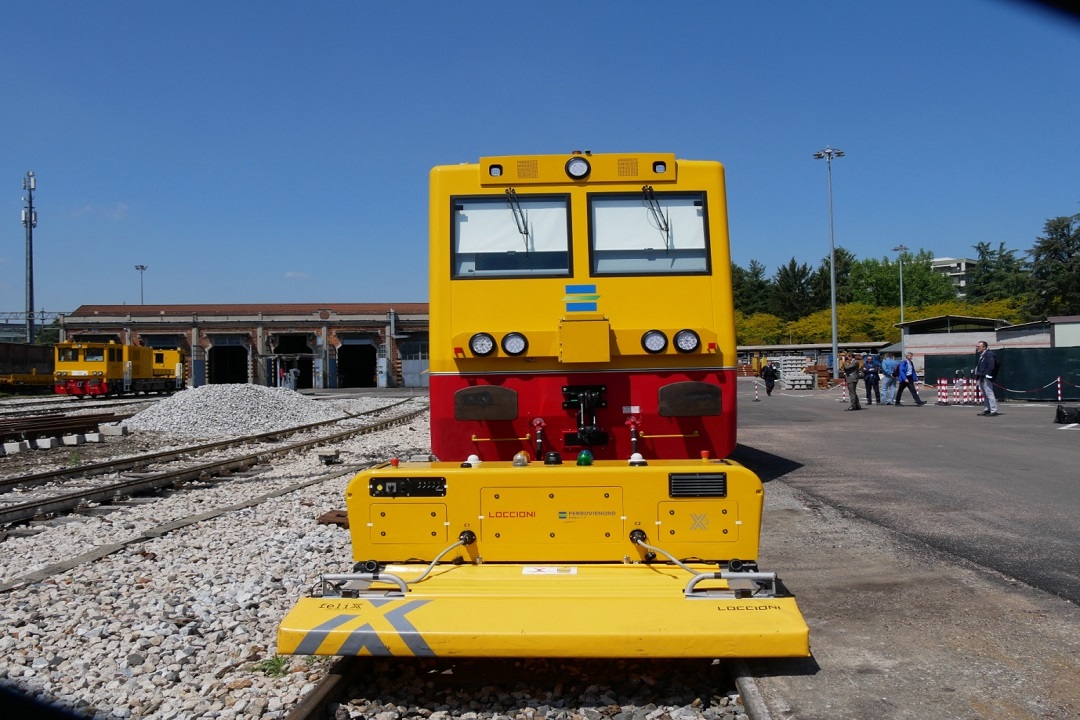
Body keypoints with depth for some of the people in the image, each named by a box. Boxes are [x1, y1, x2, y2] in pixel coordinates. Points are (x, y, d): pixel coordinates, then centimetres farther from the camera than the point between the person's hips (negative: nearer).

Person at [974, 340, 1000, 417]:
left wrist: (987, 375, -20)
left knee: (989, 394, -10)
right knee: (985, 395, 16)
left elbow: (991, 366, -20)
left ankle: (994, 411, -9)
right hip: (981, 378, 11)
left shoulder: (989, 354, -13)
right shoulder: (981, 355, 18)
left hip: (986, 378, -11)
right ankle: (988, 409, 25)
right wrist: (978, 375, 16)